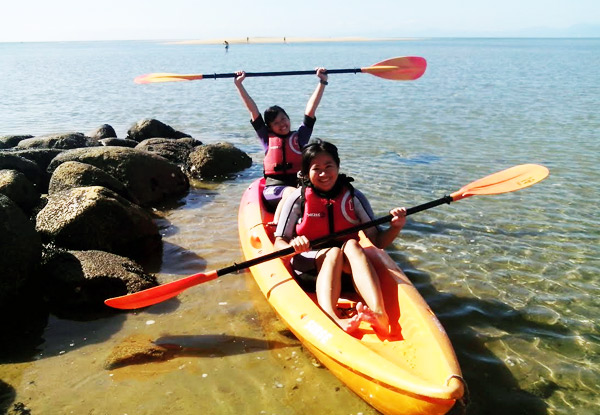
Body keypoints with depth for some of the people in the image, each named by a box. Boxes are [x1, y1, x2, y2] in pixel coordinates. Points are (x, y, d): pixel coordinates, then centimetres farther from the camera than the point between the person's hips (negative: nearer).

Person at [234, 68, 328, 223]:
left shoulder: (300, 136, 16)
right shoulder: (267, 138, 15)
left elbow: (311, 109, 13)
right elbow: (253, 110, 14)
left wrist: (322, 82, 10)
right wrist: (239, 85, 14)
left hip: (299, 185, 2)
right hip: (274, 190, -1)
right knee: (291, 193, -34)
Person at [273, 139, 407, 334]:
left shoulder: (353, 197, 3)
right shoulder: (298, 199, -2)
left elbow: (377, 241, 2)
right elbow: (278, 244, -5)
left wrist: (395, 227, -18)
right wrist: (293, 246, -27)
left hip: (348, 269, 2)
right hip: (308, 271, -1)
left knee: (351, 245, -29)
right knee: (333, 252, -32)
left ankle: (379, 314, -51)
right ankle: (331, 319, -59)